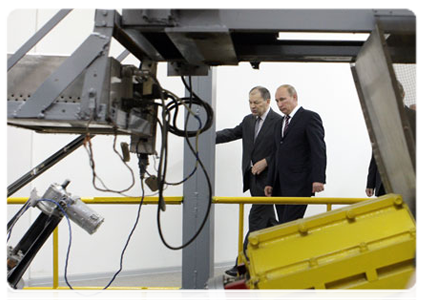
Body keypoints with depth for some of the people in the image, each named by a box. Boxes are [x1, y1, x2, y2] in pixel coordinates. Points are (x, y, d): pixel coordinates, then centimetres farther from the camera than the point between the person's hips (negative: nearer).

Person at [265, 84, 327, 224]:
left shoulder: (310, 117, -3)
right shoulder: (280, 123, 22)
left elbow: (319, 150, -11)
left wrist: (318, 179, -21)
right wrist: (270, 182, 18)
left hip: (299, 185, -8)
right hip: (280, 186, 8)